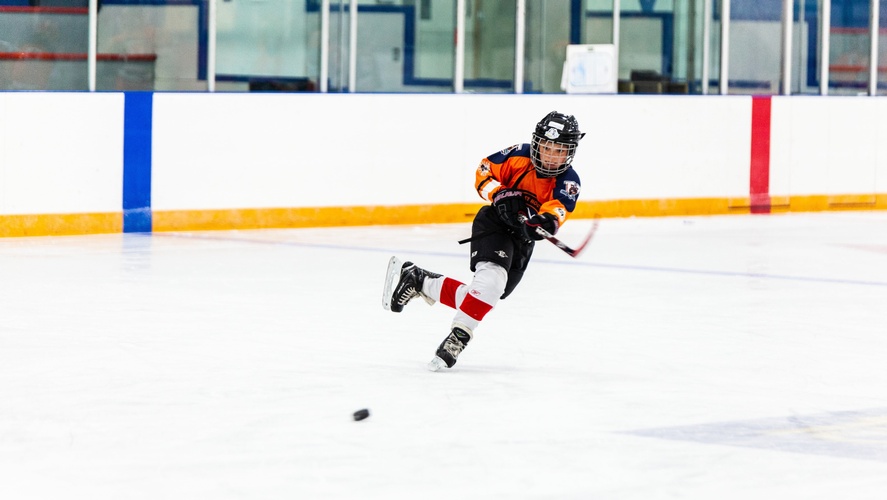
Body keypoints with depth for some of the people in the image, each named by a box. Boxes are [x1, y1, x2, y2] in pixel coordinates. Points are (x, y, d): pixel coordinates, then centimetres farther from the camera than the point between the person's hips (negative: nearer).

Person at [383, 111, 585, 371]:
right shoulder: (520, 155, -13)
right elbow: (485, 171, -6)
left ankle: (416, 280, 16)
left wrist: (546, 222, -49)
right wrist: (500, 195, -24)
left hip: (522, 240, 4)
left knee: (484, 296, 3)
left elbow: (558, 209, -26)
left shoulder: (569, 181, -10)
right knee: (492, 276, -31)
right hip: (494, 223, -4)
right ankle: (458, 336, -24)